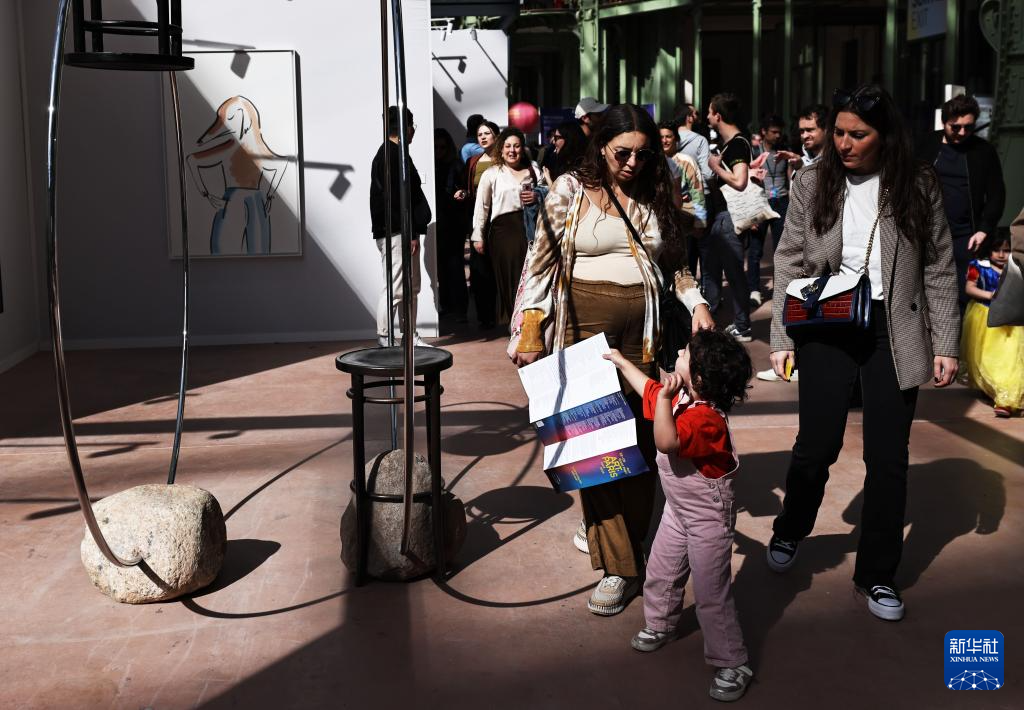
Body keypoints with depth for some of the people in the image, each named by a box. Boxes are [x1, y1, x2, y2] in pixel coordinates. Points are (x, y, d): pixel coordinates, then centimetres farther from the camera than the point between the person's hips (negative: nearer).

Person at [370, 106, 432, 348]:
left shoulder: (396, 154, 19)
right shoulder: (390, 155, -13)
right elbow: (396, 198, -19)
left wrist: (414, 231, 16)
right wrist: (410, 232, -20)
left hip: (405, 231, 11)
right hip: (395, 232, -11)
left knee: (411, 287, 14)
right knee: (394, 288, -8)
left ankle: (410, 336, 20)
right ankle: (383, 339, -4)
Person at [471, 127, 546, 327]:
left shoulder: (533, 170, 13)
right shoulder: (491, 174, 5)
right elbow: (482, 206, 5)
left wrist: (537, 198, -4)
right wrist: (478, 236, 1)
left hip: (528, 227, 2)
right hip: (503, 230, -2)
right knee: (508, 279, 0)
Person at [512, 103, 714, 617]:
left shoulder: (656, 195, 11)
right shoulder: (570, 191, 2)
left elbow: (675, 263, 19)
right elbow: (542, 262, 3)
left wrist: (696, 303, 1)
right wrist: (529, 334, -2)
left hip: (643, 332, 3)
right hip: (586, 327, -3)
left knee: (641, 439, 1)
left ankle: (629, 542, 12)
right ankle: (618, 565, 4)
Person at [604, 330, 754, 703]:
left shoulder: (706, 419, -32)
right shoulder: (679, 398, -3)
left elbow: (666, 441, -47)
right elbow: (649, 389, 18)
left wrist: (665, 397, -44)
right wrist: (621, 362, 24)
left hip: (708, 519, -9)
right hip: (678, 509, 9)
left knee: (711, 595, -2)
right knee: (660, 573, 23)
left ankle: (733, 665, 10)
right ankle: (660, 625, 47)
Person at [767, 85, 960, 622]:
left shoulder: (918, 186, -1)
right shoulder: (813, 183, 0)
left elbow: (939, 269, 3)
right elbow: (789, 264, 2)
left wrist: (945, 344, 0)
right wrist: (782, 338, -2)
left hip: (893, 332, 0)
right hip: (827, 329, 0)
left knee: (888, 455, 5)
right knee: (817, 443, 3)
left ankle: (877, 573, 21)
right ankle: (789, 532, 33)